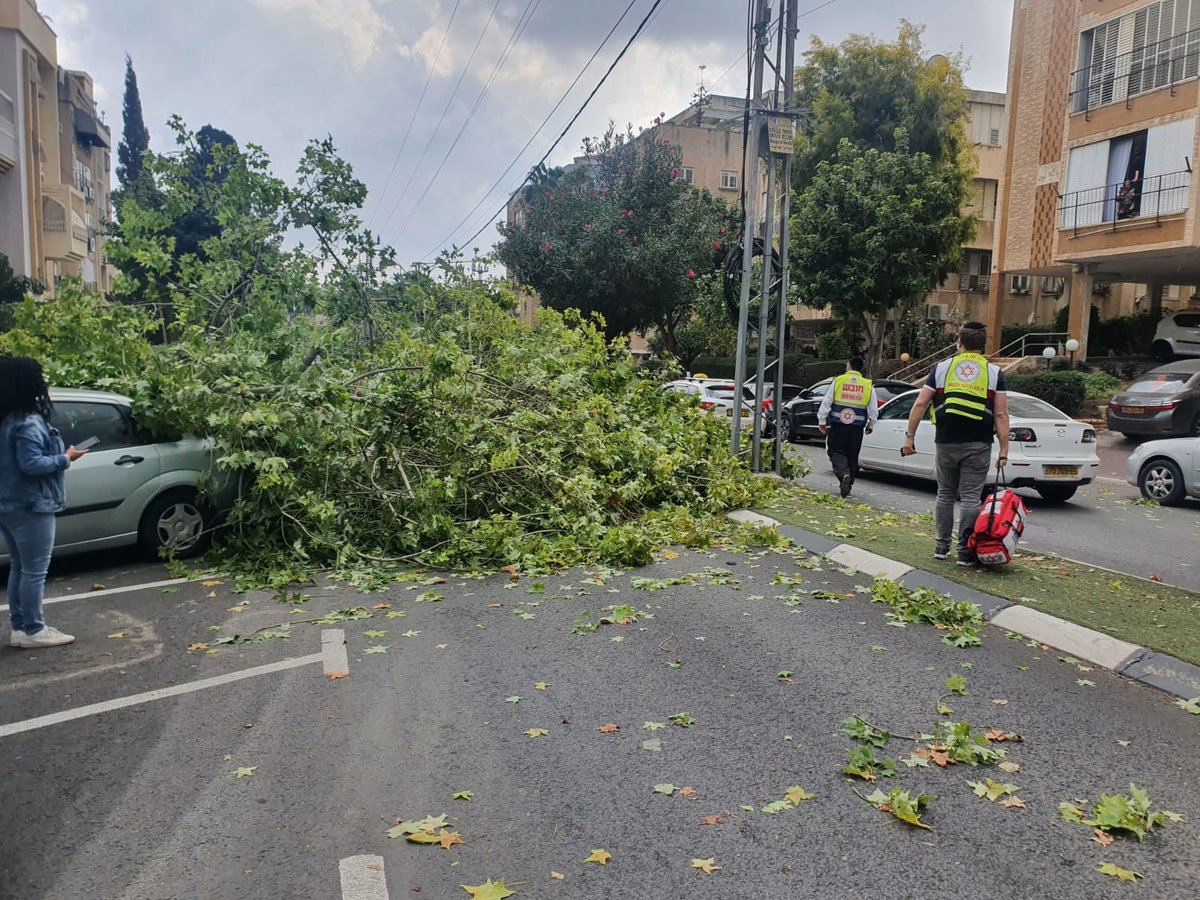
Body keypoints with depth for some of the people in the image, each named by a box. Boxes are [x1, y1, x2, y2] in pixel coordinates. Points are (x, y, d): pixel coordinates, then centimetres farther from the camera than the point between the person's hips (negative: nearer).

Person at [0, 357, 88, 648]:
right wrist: (65, 458, -12)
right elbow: (31, 464, -24)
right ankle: (33, 631, 6)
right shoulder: (29, 424, -19)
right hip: (30, 507, -10)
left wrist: (59, 456, 13)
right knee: (34, 571, -1)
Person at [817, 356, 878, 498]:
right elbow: (873, 411, 10)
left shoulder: (838, 380, -1)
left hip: (838, 425, -2)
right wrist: (870, 425, 24)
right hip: (857, 428, 2)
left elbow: (826, 403, -2)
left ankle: (844, 475, -23)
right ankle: (847, 486, 17)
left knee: (837, 452, 3)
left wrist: (822, 421, 6)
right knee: (852, 456, 12)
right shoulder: (869, 385, 6)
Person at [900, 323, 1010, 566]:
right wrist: (1004, 451, -2)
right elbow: (1001, 414, -3)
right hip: (978, 445, -1)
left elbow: (920, 404, -1)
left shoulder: (942, 367, 5)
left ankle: (942, 546, 18)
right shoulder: (994, 372, 3)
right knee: (971, 498, 3)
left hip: (946, 443, 1)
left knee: (945, 495, 14)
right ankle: (965, 551, 4)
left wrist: (909, 436, 3)